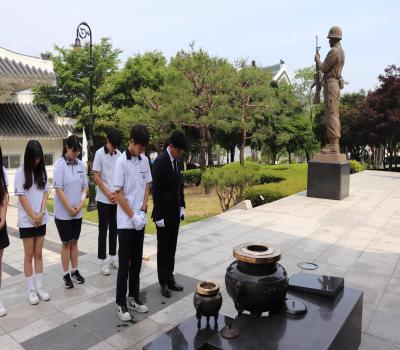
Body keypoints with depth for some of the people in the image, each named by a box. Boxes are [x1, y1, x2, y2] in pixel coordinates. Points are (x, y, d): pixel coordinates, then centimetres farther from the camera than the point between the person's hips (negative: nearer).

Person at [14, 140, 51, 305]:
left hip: (41, 220, 4)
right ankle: (31, 289, 15)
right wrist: (33, 216, -13)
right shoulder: (20, 172, -8)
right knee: (29, 255, 5)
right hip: (26, 221, -3)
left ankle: (39, 286, 20)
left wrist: (41, 213, -10)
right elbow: (22, 197, -10)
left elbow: (46, 193, 2)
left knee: (38, 254, 11)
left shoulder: (42, 171, 4)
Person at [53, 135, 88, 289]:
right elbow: (58, 189, -15)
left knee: (74, 241, 14)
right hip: (63, 213, -4)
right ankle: (66, 274, 18)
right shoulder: (60, 165, -12)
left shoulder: (80, 164, 2)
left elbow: (85, 186, 7)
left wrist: (80, 205, -5)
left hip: (78, 212, 4)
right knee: (66, 243, 6)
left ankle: (75, 271, 26)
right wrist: (70, 208, -13)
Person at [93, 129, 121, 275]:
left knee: (114, 229, 13)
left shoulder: (119, 154, 4)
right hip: (103, 199, -4)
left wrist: (117, 193, -5)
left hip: (117, 199, 4)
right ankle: (103, 260, 13)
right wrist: (108, 194, -11)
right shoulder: (99, 154, -8)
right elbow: (96, 177, -8)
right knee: (103, 230, 3)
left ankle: (113, 257, 25)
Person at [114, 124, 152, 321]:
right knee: (124, 264, 4)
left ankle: (134, 297, 28)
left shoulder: (144, 160, 5)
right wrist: (133, 216, -13)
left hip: (140, 220, 6)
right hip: (126, 222, -5)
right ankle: (121, 303, 17)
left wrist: (143, 210, -1)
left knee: (136, 262, 14)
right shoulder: (122, 161, -12)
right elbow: (119, 194, -13)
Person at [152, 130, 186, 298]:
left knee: (172, 247, 14)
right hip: (164, 213, -6)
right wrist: (158, 216, -17)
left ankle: (170, 278, 26)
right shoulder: (160, 162, -16)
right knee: (163, 248, 6)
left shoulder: (179, 161, 6)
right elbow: (156, 191, -17)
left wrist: (182, 207, 7)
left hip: (175, 212, 7)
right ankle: (163, 282, 19)